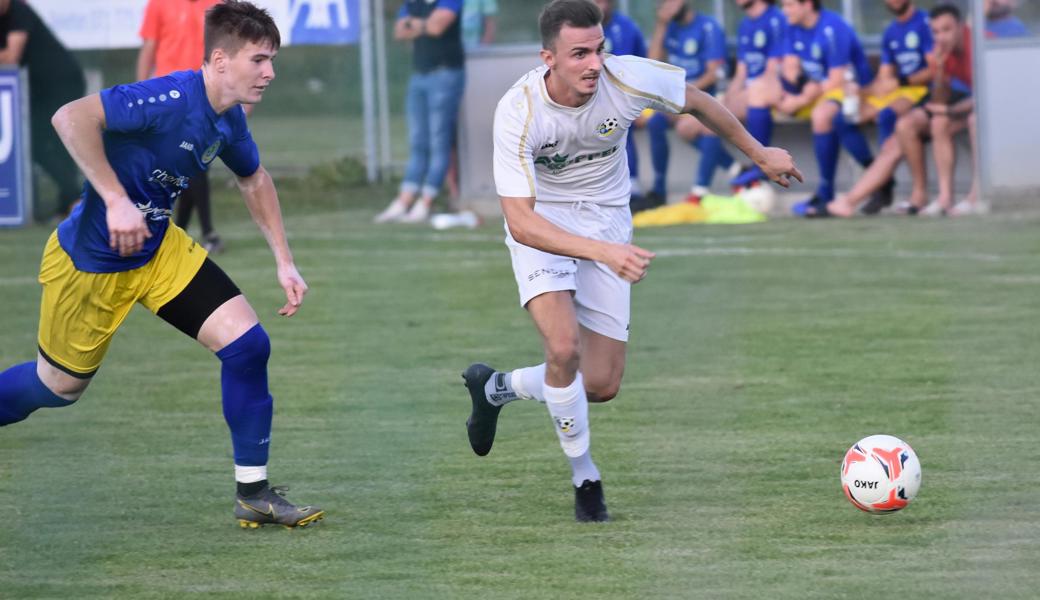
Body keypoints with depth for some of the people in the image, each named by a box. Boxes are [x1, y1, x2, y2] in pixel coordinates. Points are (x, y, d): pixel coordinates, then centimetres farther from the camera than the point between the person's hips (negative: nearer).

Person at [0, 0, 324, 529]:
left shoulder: (228, 123, -3)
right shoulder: (173, 99, -29)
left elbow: (253, 180, 19)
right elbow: (71, 118, -36)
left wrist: (284, 262, 13)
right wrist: (115, 201, -37)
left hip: (159, 248, 7)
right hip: (91, 261, -7)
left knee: (247, 344, -6)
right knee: (56, 387, 10)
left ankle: (253, 494, 3)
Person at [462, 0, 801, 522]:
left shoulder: (627, 79, -23)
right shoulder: (517, 112, -30)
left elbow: (696, 101, 0)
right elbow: (521, 222, -34)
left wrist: (758, 153, 12)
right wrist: (603, 251, -46)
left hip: (608, 221, 4)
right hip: (543, 224, -3)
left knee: (602, 385, 1)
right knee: (564, 347, -28)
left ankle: (494, 388, 31)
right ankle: (584, 479, -4)